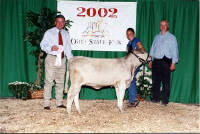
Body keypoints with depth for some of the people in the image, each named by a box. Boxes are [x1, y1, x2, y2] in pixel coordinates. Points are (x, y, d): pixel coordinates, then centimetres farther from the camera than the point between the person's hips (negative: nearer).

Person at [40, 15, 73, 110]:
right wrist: (51, 48, -21)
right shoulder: (49, 32, 2)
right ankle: (46, 104, 0)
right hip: (52, 58, -4)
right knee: (49, 81, -6)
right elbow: (42, 45, -2)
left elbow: (68, 48, 14)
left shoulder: (66, 34, 14)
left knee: (60, 82, 9)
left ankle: (59, 103, 18)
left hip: (62, 59, 5)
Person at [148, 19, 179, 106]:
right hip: (156, 61, 4)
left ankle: (165, 101, 2)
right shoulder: (156, 37, 18)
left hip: (166, 61, -4)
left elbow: (174, 50, 1)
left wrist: (173, 63, -8)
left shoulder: (172, 37, 6)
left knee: (166, 81, -4)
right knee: (155, 80, 6)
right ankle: (156, 98, 17)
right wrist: (150, 60, 12)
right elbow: (152, 49, 20)